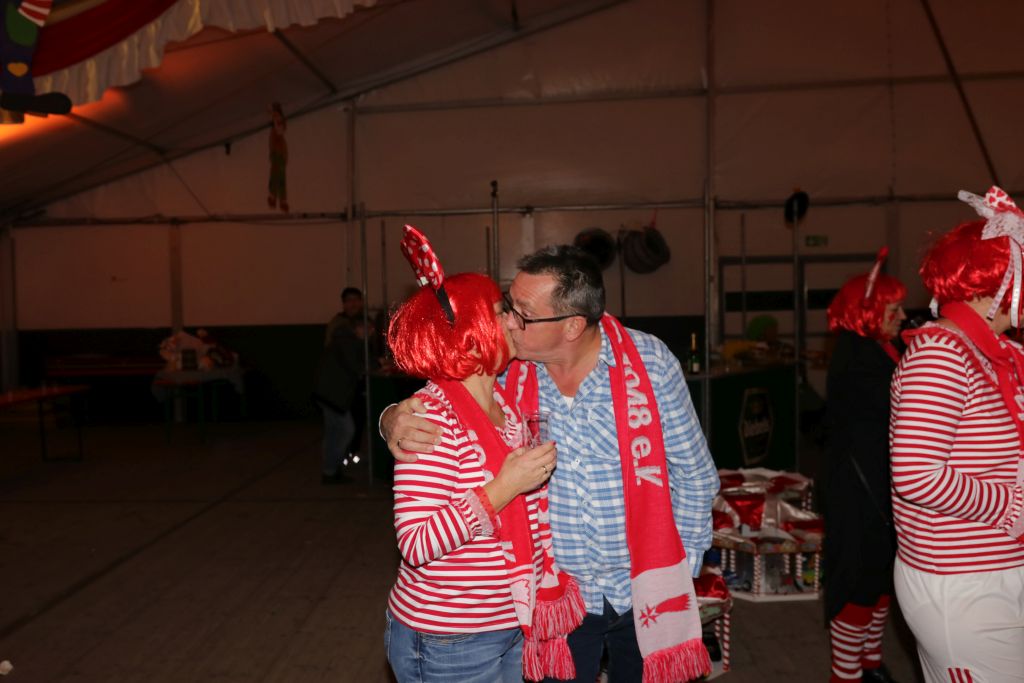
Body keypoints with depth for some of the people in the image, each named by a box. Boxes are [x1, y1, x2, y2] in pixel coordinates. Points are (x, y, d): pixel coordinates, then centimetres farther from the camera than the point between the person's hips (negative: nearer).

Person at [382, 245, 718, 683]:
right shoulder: (504, 370, -13)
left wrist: (681, 569, -2)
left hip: (646, 592, 0)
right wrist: (395, 420, -25)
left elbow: (695, 477, -5)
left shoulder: (649, 362, -16)